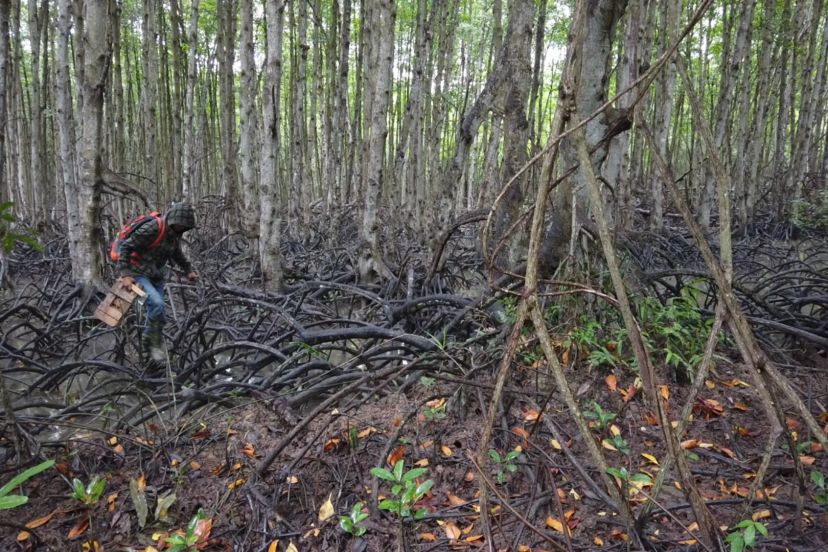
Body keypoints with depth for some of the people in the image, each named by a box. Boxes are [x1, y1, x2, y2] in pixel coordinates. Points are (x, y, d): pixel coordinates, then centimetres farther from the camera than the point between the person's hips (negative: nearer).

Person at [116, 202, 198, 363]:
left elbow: (177, 253, 19)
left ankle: (150, 348, 24)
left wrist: (189, 270, 10)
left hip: (156, 276, 7)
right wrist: (125, 273, -25)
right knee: (157, 304, -27)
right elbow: (125, 247, -21)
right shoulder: (151, 229, -24)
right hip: (138, 274, -7)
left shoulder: (175, 233, 0)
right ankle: (155, 343, -12)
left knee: (158, 313, 6)